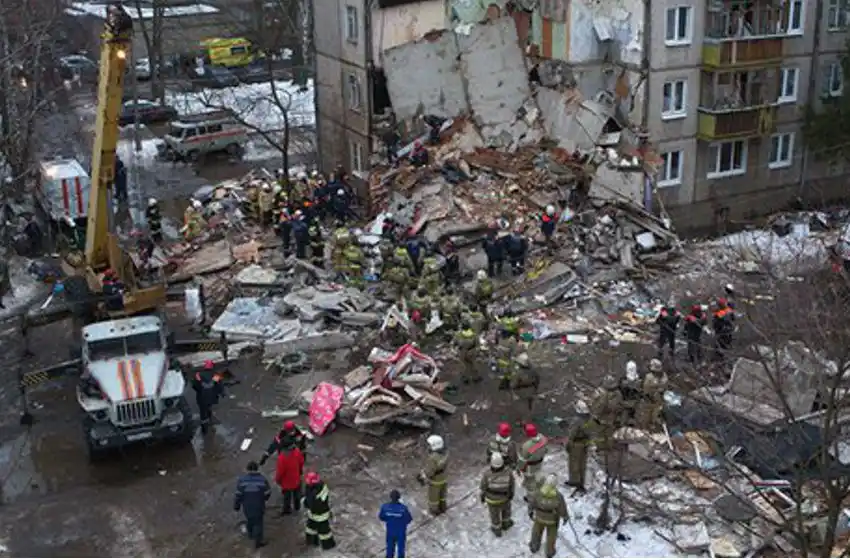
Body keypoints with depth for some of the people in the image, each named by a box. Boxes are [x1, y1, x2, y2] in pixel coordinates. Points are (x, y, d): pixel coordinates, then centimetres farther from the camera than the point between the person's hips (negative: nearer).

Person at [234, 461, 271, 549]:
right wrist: (264, 498, 14)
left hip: (247, 505, 2)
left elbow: (238, 494, -11)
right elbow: (267, 493, -8)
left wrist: (236, 505, 2)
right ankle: (258, 541, 14)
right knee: (258, 522, 11)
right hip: (259, 506, -2)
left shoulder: (242, 480, -13)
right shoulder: (262, 479, -14)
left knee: (249, 519, 27)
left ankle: (250, 533, 48)